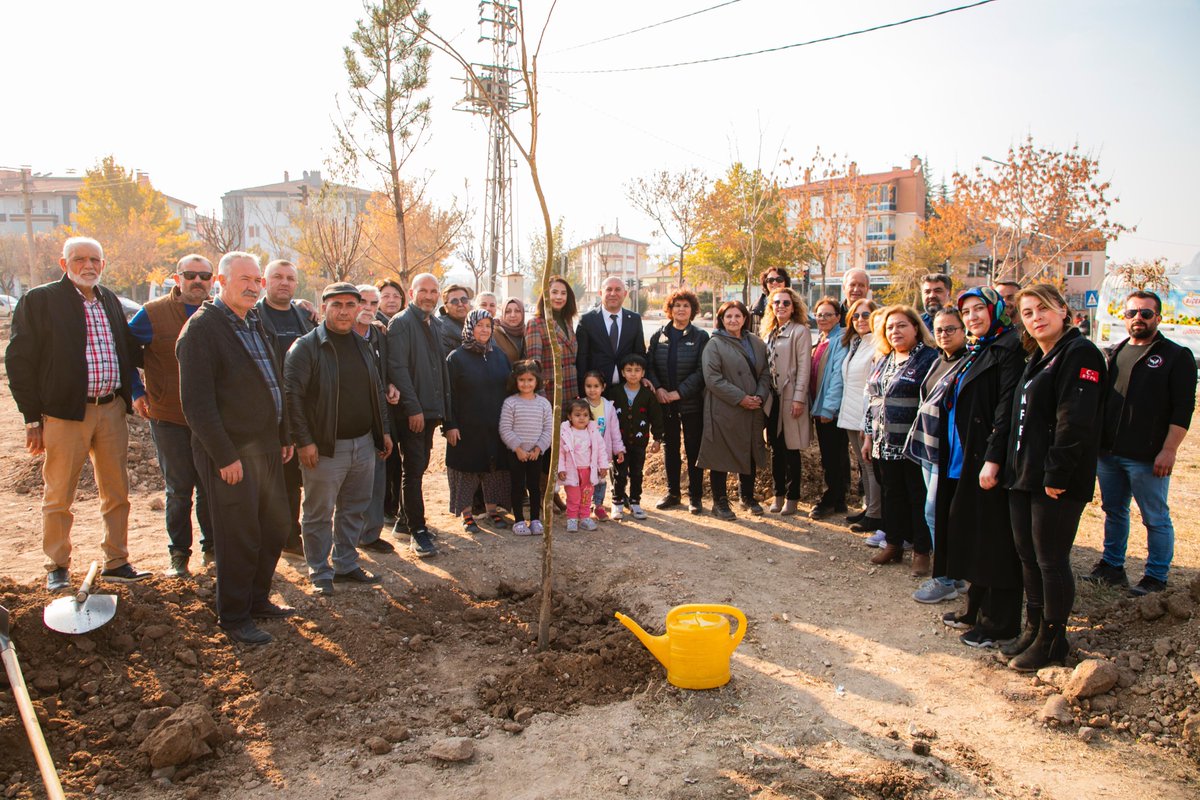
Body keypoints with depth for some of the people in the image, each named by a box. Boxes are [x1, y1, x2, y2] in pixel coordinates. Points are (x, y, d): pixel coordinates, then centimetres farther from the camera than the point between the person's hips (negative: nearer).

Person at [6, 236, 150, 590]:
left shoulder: (110, 300, 12)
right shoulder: (39, 300, -4)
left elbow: (130, 349, 22)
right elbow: (21, 361, -6)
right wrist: (32, 418, -9)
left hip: (112, 410, 5)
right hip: (65, 412, -5)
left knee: (117, 494, 11)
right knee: (58, 496, 7)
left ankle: (117, 562, 23)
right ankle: (57, 568, 22)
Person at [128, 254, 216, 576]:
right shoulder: (153, 313, -4)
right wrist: (137, 392, 0)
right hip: (169, 417, -2)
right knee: (178, 490, 6)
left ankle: (212, 546, 24)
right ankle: (179, 553, 20)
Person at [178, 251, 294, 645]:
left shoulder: (257, 324, 14)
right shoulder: (201, 328, -13)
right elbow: (197, 402, -18)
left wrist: (285, 435, 14)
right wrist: (224, 456, -20)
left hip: (266, 447, 8)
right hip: (229, 454, -8)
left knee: (275, 527, 16)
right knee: (240, 538, 2)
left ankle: (257, 600, 34)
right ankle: (234, 617, 19)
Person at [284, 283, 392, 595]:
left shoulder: (362, 345, 12)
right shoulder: (306, 346, -10)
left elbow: (377, 391, 18)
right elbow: (292, 395, -14)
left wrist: (383, 431, 14)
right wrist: (304, 441, -17)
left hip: (364, 444, 6)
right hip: (325, 447, -6)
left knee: (355, 510, 15)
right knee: (319, 513, 4)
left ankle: (346, 565, 29)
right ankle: (320, 573, 19)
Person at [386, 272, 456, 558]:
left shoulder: (433, 325, 17)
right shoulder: (401, 323, -9)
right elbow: (397, 368, -17)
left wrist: (442, 410, 16)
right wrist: (413, 407, -20)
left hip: (430, 410, 8)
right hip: (411, 412, -8)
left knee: (418, 469, 15)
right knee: (414, 472, -4)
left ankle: (408, 518, 27)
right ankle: (418, 531, 1)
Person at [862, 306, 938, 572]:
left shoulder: (929, 358, -8)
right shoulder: (883, 362, 14)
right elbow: (870, 399, 16)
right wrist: (868, 436, 13)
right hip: (885, 444, 6)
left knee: (919, 497, 3)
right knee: (893, 495, 15)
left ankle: (921, 551, 14)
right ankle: (894, 544, 27)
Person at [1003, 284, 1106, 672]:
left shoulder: (1080, 353, -12)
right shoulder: (1038, 359, 17)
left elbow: (1076, 421, -21)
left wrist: (1056, 475, -21)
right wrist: (1014, 467, 13)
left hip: (1058, 482, -9)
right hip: (1025, 476, 9)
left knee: (1051, 559, 2)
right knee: (1027, 556, 15)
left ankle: (1052, 640, 17)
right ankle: (1034, 628, 29)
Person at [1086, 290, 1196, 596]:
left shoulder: (1176, 356, -2)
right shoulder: (1113, 354, 14)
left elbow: (1183, 409, -8)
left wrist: (1168, 450, -15)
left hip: (1148, 457, -5)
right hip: (1108, 453, 6)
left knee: (1156, 519, 4)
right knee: (1114, 512, 14)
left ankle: (1156, 578, 14)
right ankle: (1112, 567, 26)